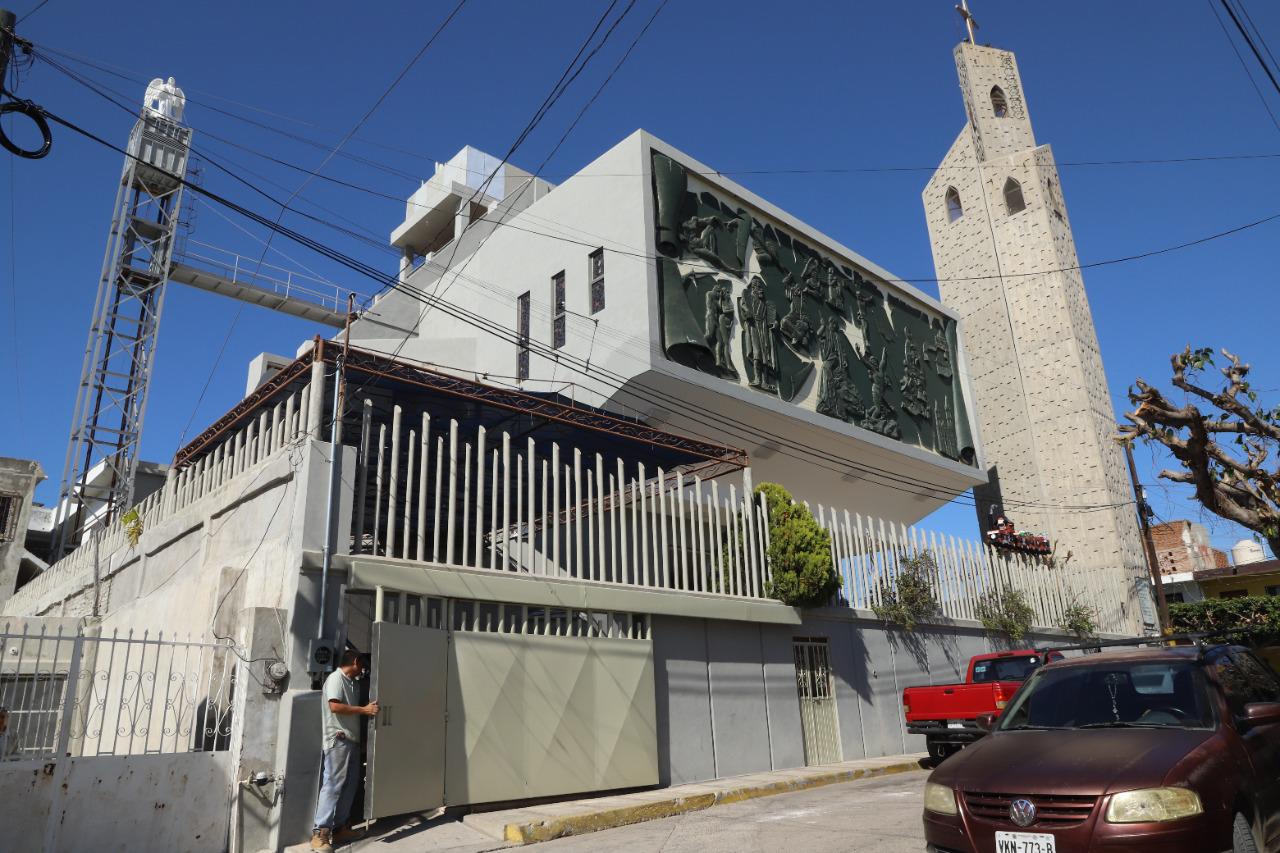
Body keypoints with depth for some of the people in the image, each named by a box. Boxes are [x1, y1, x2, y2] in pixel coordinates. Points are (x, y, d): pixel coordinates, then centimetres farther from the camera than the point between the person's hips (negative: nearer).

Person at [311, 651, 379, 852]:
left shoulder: (353, 682, 19)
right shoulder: (335, 678, -8)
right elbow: (334, 707, -19)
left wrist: (368, 709, 13)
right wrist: (364, 710, -16)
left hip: (352, 739, 9)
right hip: (338, 740, -9)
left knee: (350, 785, 9)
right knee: (333, 785, -12)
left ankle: (339, 828, 15)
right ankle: (320, 834, -12)